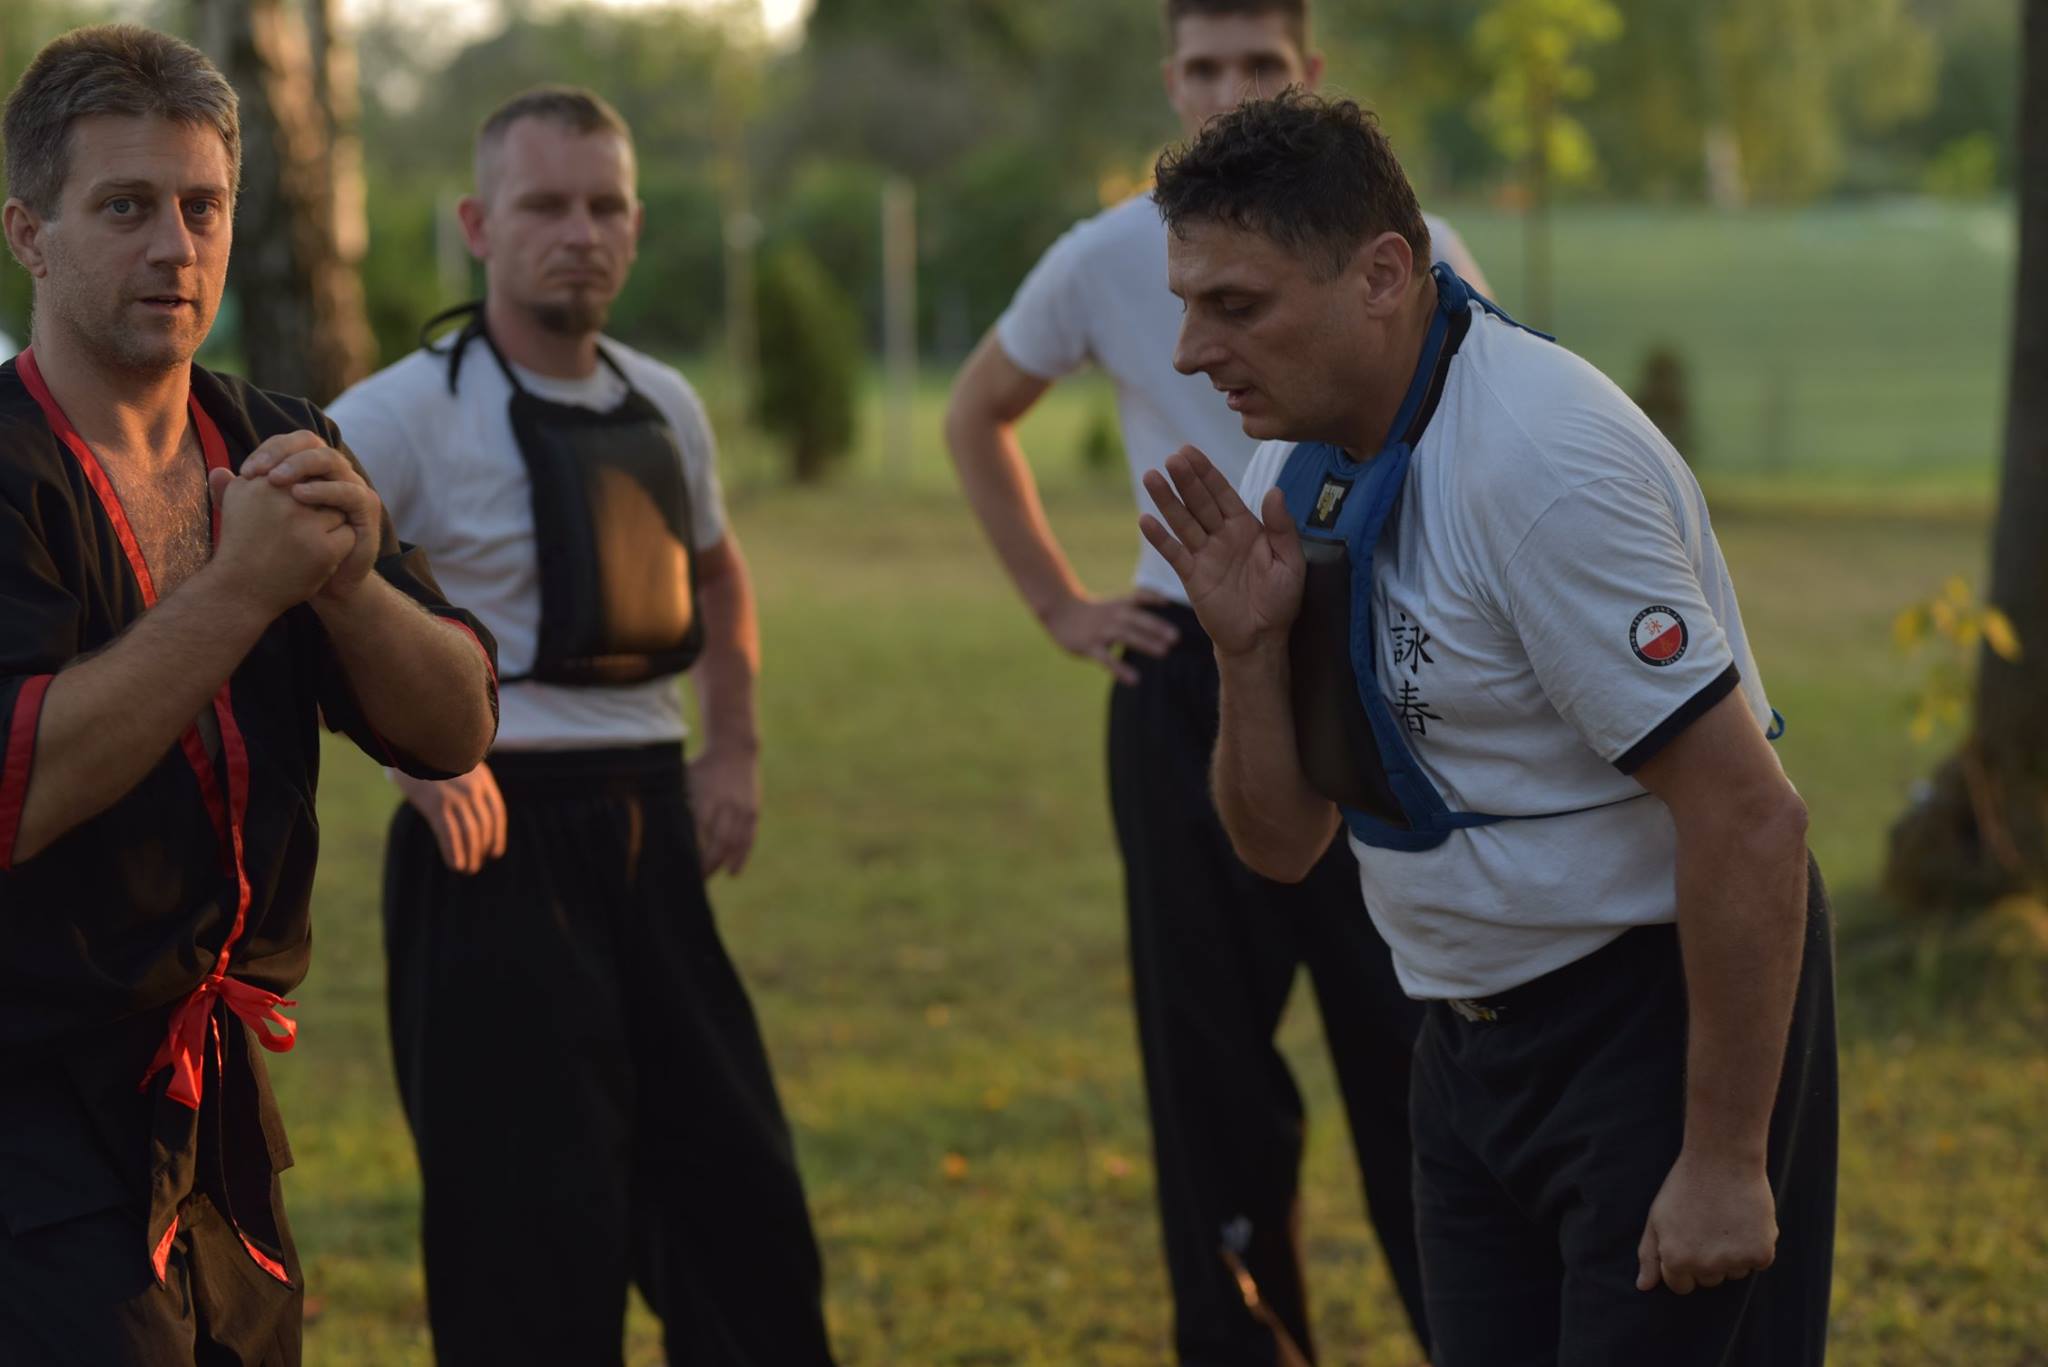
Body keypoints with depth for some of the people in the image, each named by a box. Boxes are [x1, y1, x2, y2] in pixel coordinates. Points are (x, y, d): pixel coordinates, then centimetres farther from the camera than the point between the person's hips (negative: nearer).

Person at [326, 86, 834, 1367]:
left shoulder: (665, 407, 10)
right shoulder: (414, 410, -11)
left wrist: (735, 747, 17)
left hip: (652, 830, 7)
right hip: (496, 835, -6)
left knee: (734, 1179, 12)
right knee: (534, 1222, -4)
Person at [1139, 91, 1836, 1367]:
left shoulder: (1540, 460, -24)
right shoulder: (1296, 473, 2)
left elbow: (1750, 819, -25)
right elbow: (1283, 841, 7)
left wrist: (1724, 1162, -22)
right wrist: (1250, 645, -12)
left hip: (1665, 1014, -8)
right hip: (1476, 1042, 8)